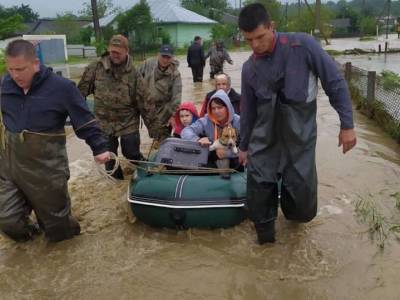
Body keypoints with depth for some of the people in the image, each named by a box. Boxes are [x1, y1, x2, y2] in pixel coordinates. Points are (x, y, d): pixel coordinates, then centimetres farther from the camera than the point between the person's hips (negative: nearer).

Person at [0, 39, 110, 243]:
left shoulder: (60, 87, -13)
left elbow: (84, 120, -7)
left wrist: (99, 147, -10)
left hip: (46, 168, -4)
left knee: (55, 220, 10)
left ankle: (63, 233, 44)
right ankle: (29, 233, 39)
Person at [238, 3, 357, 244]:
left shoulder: (303, 45, -10)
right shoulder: (250, 68, 2)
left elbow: (335, 83, -5)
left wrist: (347, 125, -7)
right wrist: (244, 146, 22)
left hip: (300, 132, -3)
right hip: (264, 135, 3)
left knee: (301, 187, 1)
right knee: (259, 183, -2)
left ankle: (293, 213, 36)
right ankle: (265, 230, 23)